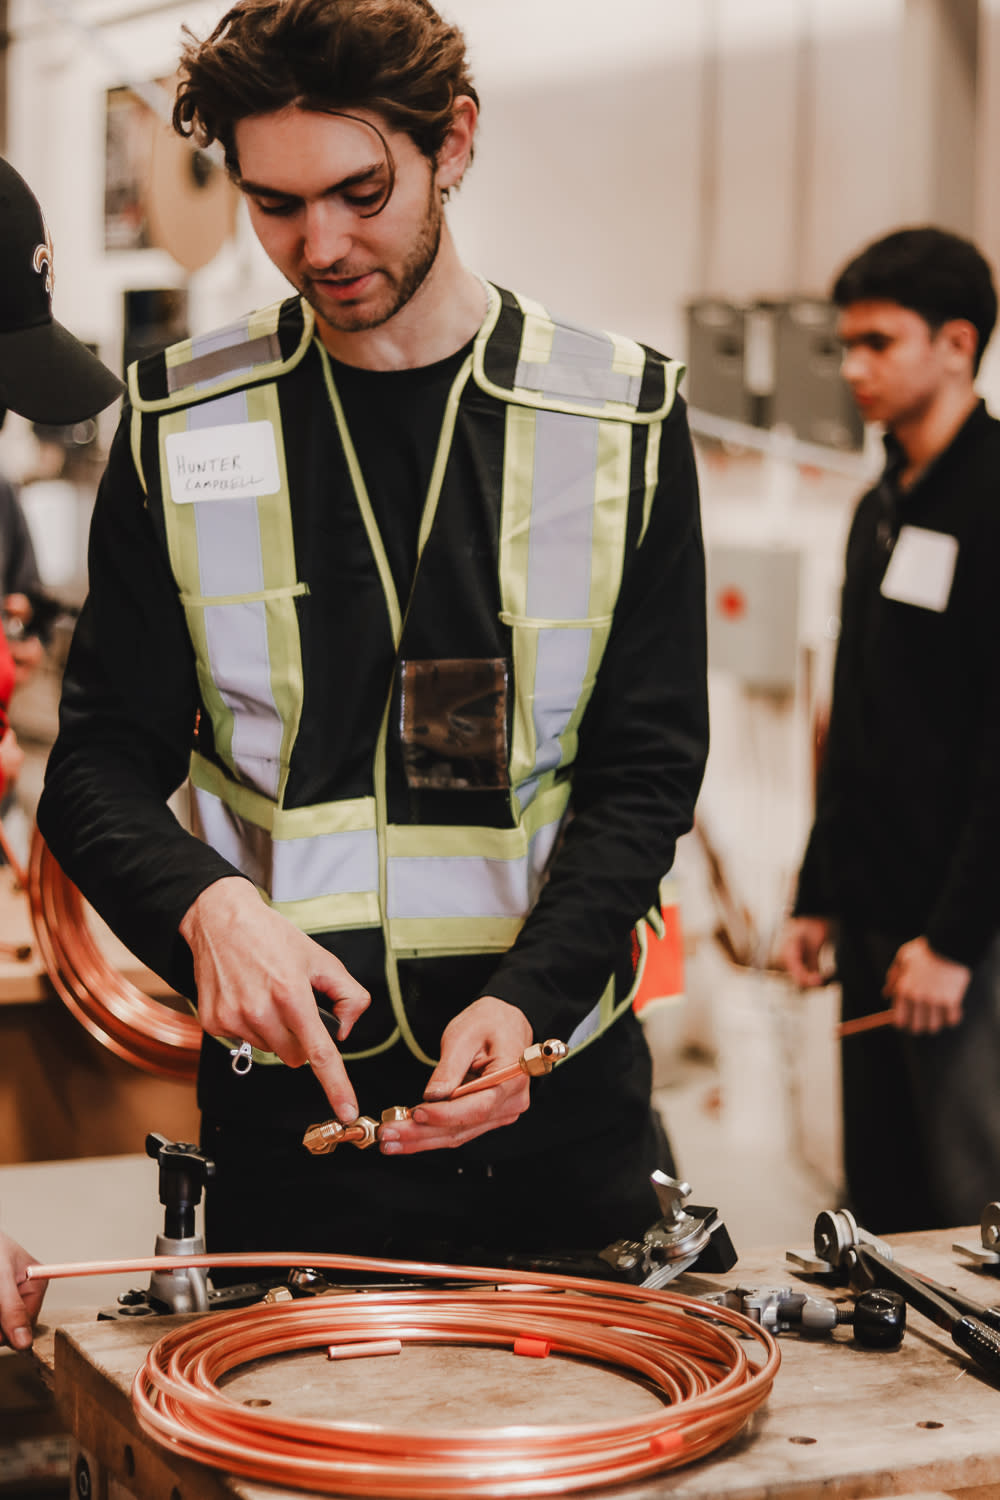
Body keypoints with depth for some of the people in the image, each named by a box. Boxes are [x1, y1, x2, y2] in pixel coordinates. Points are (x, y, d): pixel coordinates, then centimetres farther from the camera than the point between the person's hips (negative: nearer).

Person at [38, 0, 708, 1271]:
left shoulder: (620, 417, 0)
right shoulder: (181, 424, 1)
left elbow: (646, 770, -2)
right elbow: (100, 761, 2)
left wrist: (525, 996, -19)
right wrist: (205, 903, -20)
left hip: (558, 1084, 0)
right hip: (285, 1086, 0)